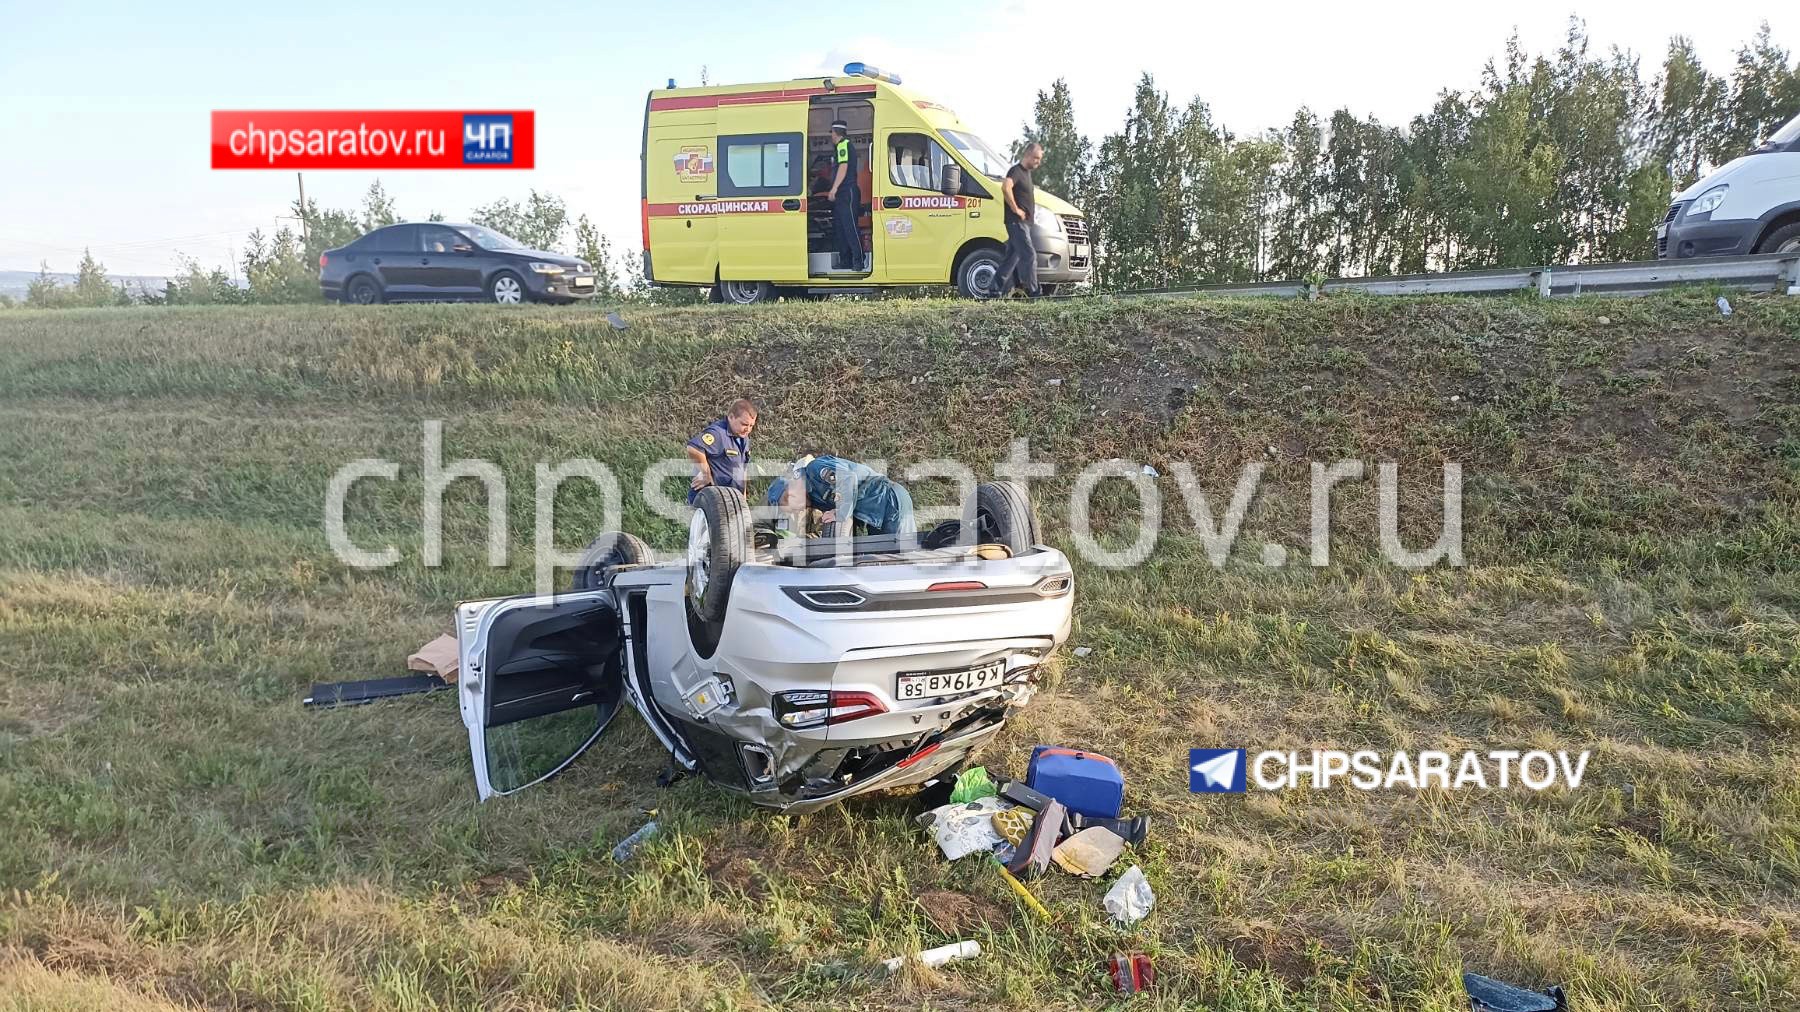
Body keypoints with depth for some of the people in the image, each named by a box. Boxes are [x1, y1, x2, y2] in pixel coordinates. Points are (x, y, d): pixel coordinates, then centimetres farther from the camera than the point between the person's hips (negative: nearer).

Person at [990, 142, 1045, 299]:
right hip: (1017, 221, -10)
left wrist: (1032, 207, 20)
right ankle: (1032, 291, -14)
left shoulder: (1026, 172, 20)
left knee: (1012, 257, 10)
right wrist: (1015, 209, -25)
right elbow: (1006, 187, -30)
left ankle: (997, 290, 14)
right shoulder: (1016, 170, -11)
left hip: (1024, 222, 10)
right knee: (1029, 255, -14)